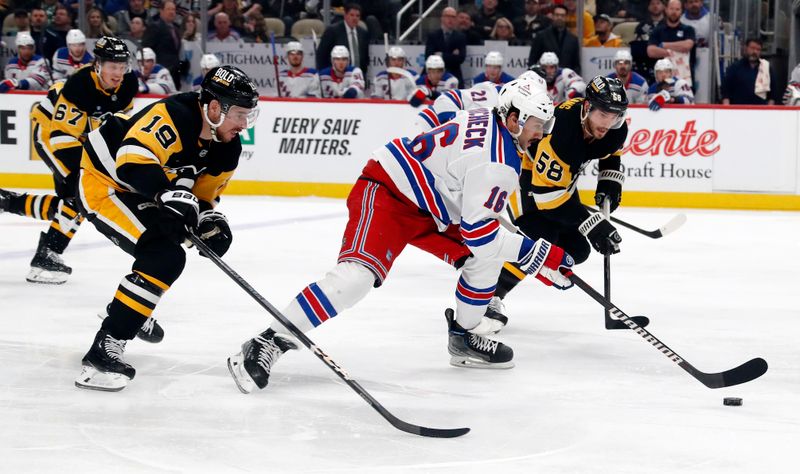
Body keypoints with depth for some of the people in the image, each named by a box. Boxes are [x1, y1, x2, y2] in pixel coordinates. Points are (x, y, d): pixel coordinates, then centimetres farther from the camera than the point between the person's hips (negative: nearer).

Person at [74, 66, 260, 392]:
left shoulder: (226, 147, -2)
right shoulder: (174, 117, -30)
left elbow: (203, 194, 8)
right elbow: (131, 160, -41)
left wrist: (211, 221, -11)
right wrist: (169, 194, -51)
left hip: (141, 192, 10)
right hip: (103, 184, -10)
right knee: (164, 257, -25)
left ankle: (130, 308, 53)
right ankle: (103, 350, -28)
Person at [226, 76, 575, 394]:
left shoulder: (488, 120, 5)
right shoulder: (498, 164, -23)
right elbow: (477, 230, -26)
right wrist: (537, 255, -21)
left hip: (423, 204, 11)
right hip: (383, 194, -11)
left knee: (485, 256, 7)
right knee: (358, 273, -29)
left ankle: (465, 338, 19)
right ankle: (268, 344, -30)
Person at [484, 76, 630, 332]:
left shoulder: (616, 129, -16)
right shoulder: (562, 129, -40)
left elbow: (611, 152, 12)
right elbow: (548, 192, -37)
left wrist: (610, 181, -5)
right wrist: (592, 224, -37)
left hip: (562, 175, 8)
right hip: (526, 171, -8)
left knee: (576, 249, 4)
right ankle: (490, 297, -14)